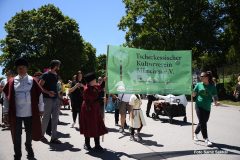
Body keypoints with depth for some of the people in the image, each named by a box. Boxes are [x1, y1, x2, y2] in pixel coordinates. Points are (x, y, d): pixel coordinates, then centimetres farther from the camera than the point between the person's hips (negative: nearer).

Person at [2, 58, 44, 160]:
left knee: (29, 132, 16)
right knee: (16, 134, 7)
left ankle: (29, 148, 42)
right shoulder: (12, 82, 0)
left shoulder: (32, 81, -2)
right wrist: (6, 112, 2)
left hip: (29, 112, 0)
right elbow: (6, 97, 4)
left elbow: (39, 95, 2)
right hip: (15, 113, 0)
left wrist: (41, 109, 4)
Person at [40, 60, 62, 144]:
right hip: (48, 99, -7)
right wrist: (48, 92, -23)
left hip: (55, 98, 7)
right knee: (46, 117, 2)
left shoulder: (56, 75, 13)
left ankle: (53, 137, 11)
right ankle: (41, 135, 21)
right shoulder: (46, 75, -9)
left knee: (55, 118, 5)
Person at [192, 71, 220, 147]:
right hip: (199, 106, -2)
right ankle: (206, 139, -2)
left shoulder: (212, 86, 0)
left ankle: (195, 133, 36)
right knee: (202, 122, -8)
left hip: (207, 107, 2)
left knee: (203, 122, 12)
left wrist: (216, 102, -17)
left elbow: (214, 96, 2)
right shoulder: (198, 85, 1)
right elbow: (193, 94, 4)